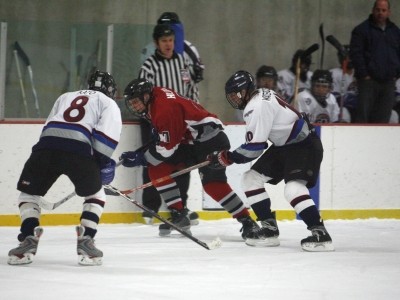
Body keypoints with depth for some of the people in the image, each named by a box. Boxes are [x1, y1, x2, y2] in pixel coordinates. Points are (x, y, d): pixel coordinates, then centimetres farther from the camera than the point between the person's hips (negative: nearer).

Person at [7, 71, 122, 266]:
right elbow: (107, 134, 5)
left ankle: (29, 238, 4)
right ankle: (85, 241, 5)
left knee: (29, 191, 20)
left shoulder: (65, 97, 38)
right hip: (78, 149, -3)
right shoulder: (108, 103, 24)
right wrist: (104, 163, 11)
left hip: (46, 146, 3)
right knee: (95, 194, 19)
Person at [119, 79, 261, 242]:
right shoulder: (154, 98, 5)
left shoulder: (165, 108, -25)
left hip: (211, 139, -11)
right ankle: (178, 214, 4)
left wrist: (140, 158, -17)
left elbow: (168, 148, -23)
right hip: (189, 142, 11)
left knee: (213, 183, -24)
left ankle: (248, 222, -20)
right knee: (157, 169, 1)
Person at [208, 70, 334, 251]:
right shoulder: (260, 95, 7)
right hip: (284, 146, 11)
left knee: (293, 188, -29)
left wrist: (228, 158, -14)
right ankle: (269, 229, 10)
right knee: (251, 178, 8)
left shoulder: (257, 106, -23)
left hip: (304, 146, -11)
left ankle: (321, 234, -30)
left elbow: (254, 147, -23)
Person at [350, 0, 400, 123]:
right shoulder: (362, 30, -1)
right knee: (363, 115, -7)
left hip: (389, 81, 5)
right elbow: (356, 53, -6)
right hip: (369, 80, -5)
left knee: (383, 117, 4)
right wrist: (364, 74, -12)